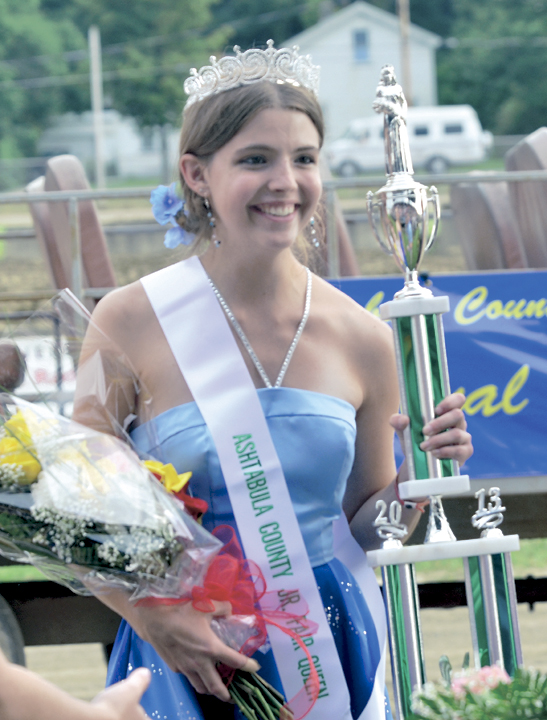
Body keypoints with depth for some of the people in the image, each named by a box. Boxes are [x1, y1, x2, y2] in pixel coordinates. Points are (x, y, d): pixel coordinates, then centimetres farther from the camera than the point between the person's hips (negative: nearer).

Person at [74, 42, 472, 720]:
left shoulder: (361, 339, -1)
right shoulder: (131, 322, -10)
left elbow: (364, 528, 9)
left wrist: (417, 477, -10)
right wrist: (156, 618, -19)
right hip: (186, 657, -3)